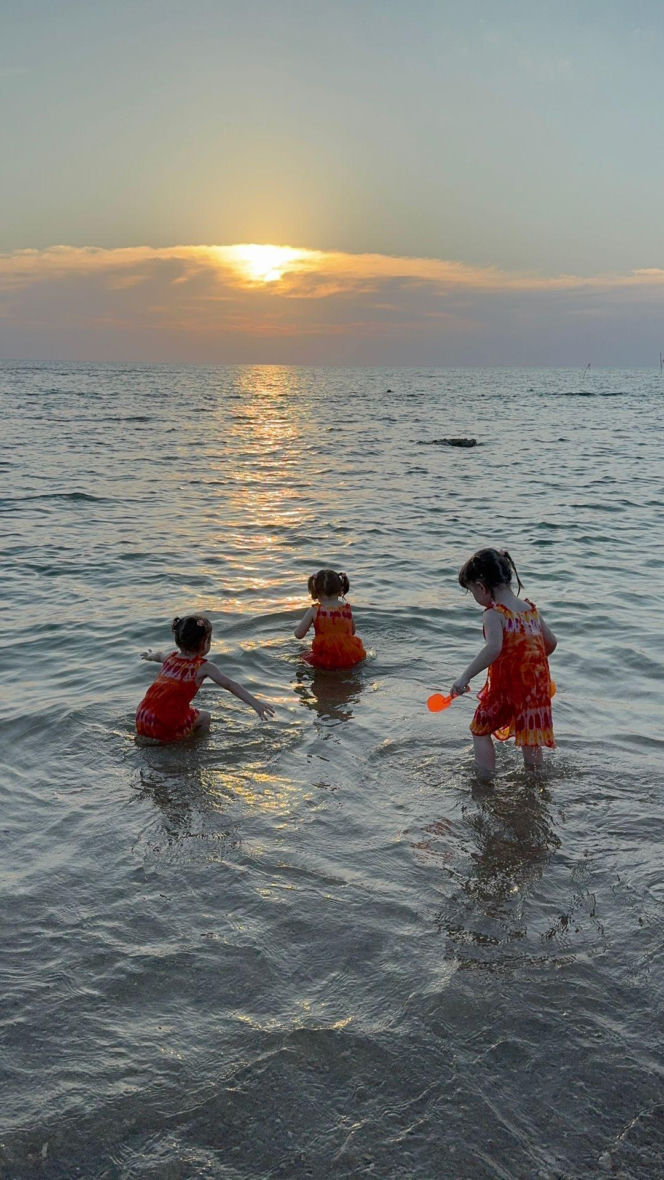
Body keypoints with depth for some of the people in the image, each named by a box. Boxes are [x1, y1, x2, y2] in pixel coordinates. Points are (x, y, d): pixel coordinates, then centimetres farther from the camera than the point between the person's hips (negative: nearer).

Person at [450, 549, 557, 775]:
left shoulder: (494, 613, -16)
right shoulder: (531, 608, 7)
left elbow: (493, 648, -33)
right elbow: (551, 642, 14)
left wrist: (464, 677, -30)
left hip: (506, 686, -6)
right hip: (536, 686, 6)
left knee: (479, 730, 14)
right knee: (530, 737, 21)